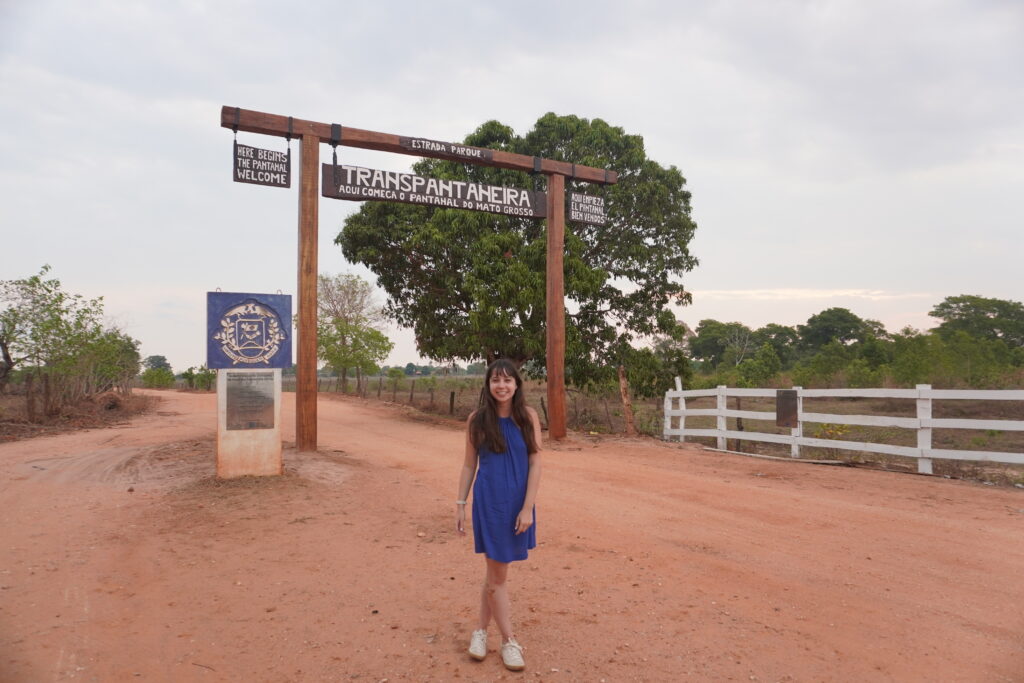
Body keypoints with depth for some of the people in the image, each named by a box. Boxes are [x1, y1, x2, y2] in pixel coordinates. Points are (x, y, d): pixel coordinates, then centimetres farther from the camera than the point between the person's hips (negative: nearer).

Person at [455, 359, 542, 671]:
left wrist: (527, 507, -11)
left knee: (495, 570, 15)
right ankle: (509, 641, 20)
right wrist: (460, 504, 2)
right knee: (498, 575, 4)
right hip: (489, 501, -1)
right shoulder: (477, 419, -4)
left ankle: (482, 629, 33)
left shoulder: (528, 416, -6)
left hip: (519, 501, 1)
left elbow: (535, 464, -7)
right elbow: (469, 465, 3)